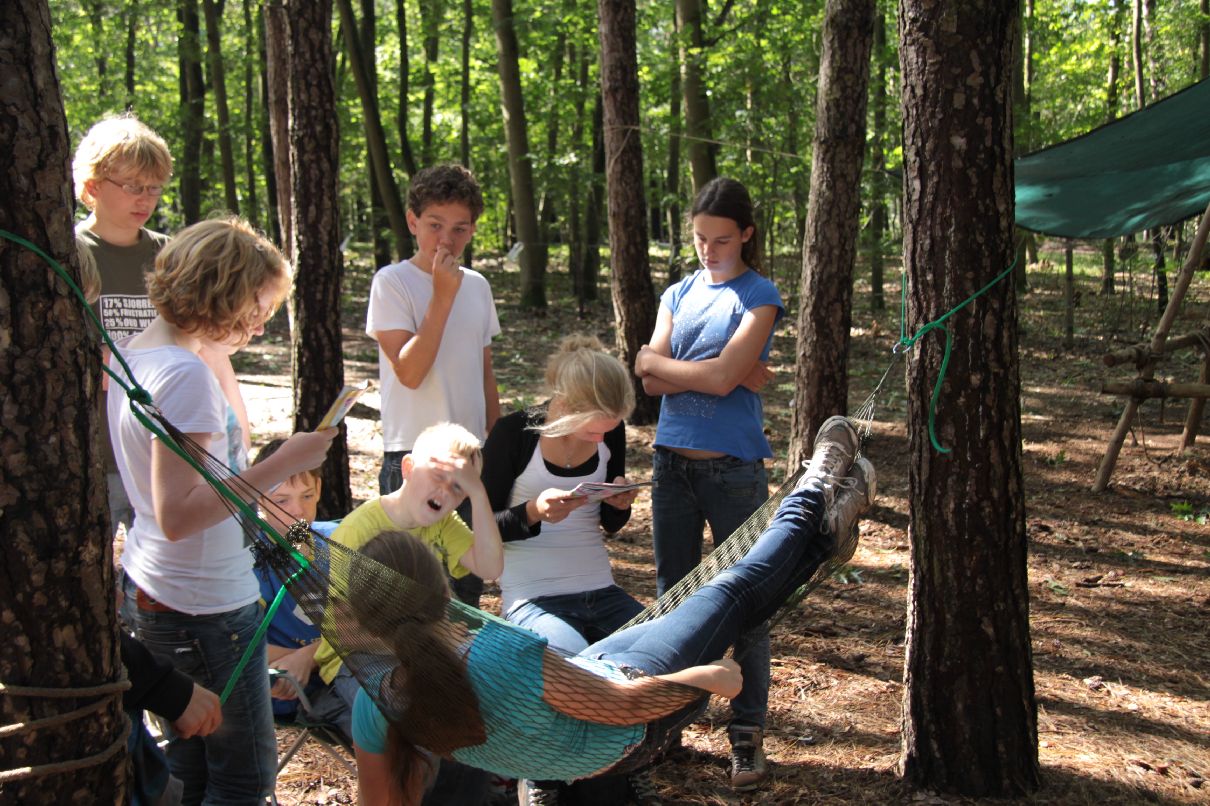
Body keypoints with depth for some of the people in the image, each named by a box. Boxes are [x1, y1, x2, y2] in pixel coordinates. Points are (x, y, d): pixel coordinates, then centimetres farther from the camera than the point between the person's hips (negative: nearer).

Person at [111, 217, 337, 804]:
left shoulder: (131, 355, 7)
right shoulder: (185, 376, -22)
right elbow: (178, 516, -26)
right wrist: (281, 465, -24)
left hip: (147, 594, 10)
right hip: (204, 609, -9)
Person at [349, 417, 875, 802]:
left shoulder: (374, 708, -26)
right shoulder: (504, 656, -45)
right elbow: (624, 704, -30)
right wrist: (712, 676, -13)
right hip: (629, 738, -6)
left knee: (681, 614, 24)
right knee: (735, 592, 13)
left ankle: (821, 533, 45)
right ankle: (813, 495, 42)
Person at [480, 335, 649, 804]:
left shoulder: (610, 433, 1)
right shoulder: (515, 434, -13)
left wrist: (620, 505, -11)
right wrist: (534, 512, -26)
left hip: (599, 593, 6)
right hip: (532, 599, -6)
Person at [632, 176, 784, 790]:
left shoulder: (759, 297, -3)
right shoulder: (679, 294, 11)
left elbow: (723, 378, -16)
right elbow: (650, 377, -2)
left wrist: (667, 363, -3)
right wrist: (717, 371, -12)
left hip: (734, 468, -5)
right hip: (672, 463, 5)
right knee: (673, 598, 13)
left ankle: (748, 735, 10)